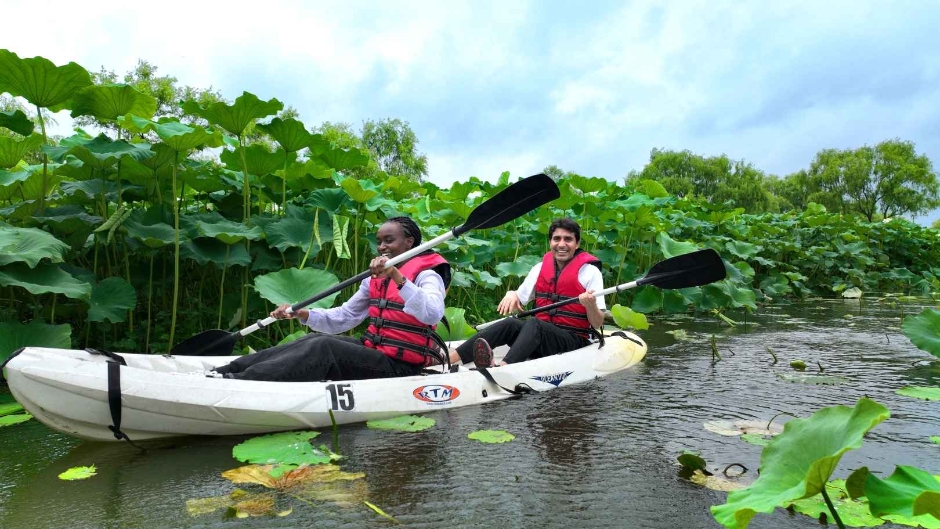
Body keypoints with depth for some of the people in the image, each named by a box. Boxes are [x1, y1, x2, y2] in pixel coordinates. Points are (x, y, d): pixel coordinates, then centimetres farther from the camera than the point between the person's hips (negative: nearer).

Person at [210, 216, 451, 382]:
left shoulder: (427, 275, -8)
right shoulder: (375, 279, 17)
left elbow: (433, 314, -31)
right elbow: (342, 318, 16)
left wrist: (397, 277, -41)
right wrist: (302, 313, -1)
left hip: (399, 366, -7)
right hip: (373, 350, 7)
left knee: (324, 347, -25)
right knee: (314, 341, -13)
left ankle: (242, 381, -34)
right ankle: (230, 371, -18)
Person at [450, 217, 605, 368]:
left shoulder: (590, 271, -2)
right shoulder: (540, 268, 11)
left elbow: (597, 325, -5)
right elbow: (516, 305, 15)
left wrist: (591, 305, -25)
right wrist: (512, 294, -8)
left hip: (574, 341, -4)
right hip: (540, 338, 4)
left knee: (533, 323, -31)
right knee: (510, 324, -25)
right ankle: (446, 358, -38)